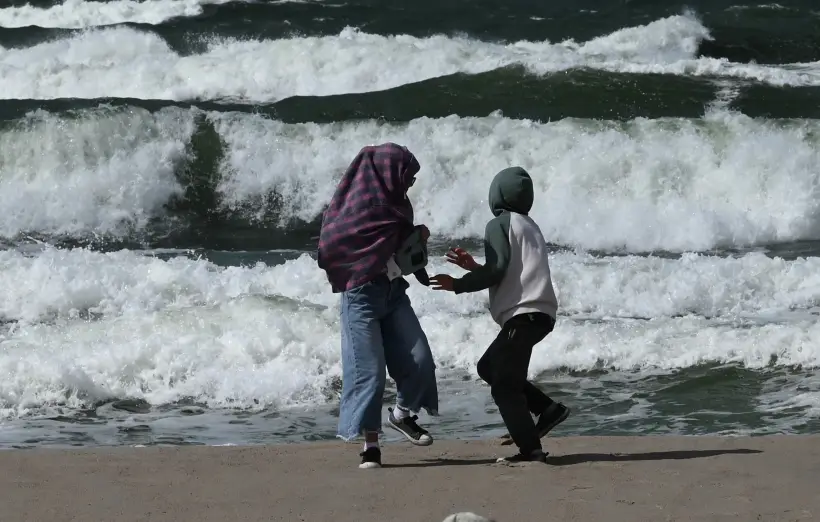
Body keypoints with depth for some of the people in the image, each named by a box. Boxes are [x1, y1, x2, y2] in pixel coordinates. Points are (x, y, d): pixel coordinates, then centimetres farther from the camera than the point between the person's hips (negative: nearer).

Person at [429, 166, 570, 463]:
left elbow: (497, 270, -12)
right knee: (489, 367, 19)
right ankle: (547, 408, 10)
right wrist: (473, 267, 28)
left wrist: (457, 284, -4)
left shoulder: (499, 224, -1)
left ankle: (530, 448, -15)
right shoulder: (529, 227, 25)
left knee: (504, 385, -8)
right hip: (540, 313, 9)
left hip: (523, 313, -9)